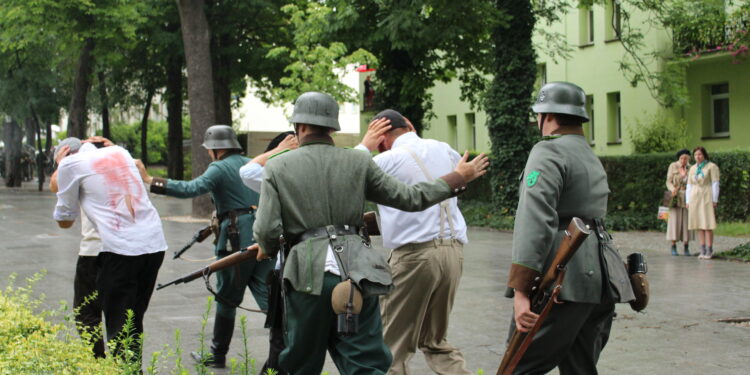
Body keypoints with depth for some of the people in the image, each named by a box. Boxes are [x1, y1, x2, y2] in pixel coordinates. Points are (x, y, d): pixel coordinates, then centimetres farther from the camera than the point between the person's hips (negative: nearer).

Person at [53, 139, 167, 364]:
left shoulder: (71, 164, 3)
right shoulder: (120, 152, 19)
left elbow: (64, 221, 12)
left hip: (120, 249, -6)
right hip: (156, 244, 6)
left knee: (120, 331, -2)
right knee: (134, 324, 16)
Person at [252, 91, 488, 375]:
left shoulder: (277, 166, 4)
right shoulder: (358, 162, 9)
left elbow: (266, 230, -4)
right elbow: (409, 198, 11)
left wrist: (268, 250, 20)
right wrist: (459, 178, 23)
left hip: (307, 273, -1)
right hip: (356, 269, 1)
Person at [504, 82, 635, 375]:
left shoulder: (549, 152, -6)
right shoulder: (592, 158, 24)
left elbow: (535, 221, -19)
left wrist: (520, 291, -24)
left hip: (564, 284, -9)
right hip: (599, 281, 9)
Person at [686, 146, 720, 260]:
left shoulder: (712, 167, -4)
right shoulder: (693, 168, 12)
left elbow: (715, 184, -7)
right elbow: (689, 185, 14)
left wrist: (715, 201, -12)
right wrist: (687, 201, 9)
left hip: (707, 198, -5)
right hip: (695, 198, 5)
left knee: (708, 225, -8)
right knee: (699, 225, 4)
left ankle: (709, 251, -5)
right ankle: (703, 251, 6)